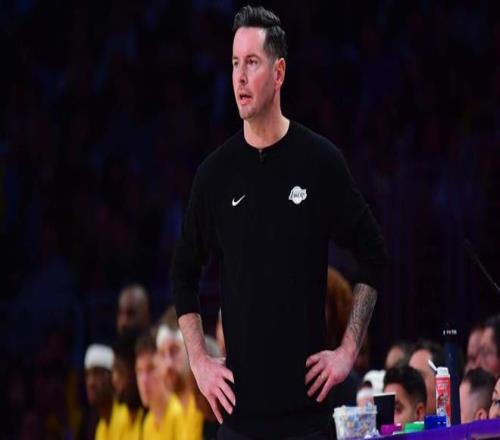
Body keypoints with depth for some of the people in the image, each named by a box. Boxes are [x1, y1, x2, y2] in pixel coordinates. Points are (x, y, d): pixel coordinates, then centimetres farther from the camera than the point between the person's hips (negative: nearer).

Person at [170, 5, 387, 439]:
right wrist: (199, 361, 6)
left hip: (307, 404, -1)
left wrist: (349, 350, 0)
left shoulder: (321, 162, -1)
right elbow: (185, 274, 15)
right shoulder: (215, 174, 4)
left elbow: (373, 255, 6)